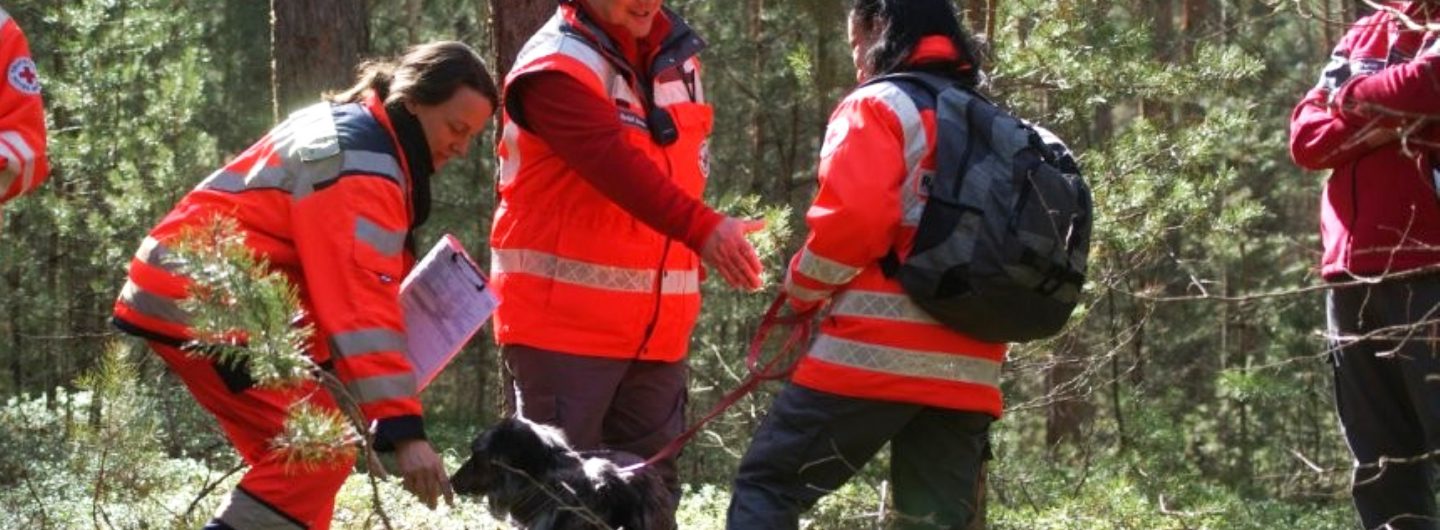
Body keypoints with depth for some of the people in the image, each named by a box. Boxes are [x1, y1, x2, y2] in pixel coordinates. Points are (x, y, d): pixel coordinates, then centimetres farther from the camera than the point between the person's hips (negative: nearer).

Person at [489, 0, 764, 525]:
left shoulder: (677, 52, 11)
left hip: (658, 327, 7)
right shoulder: (558, 66, -13)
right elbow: (614, 162, -28)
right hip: (563, 323, -7)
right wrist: (702, 230, -41)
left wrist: (689, 255, 11)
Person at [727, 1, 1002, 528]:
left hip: (876, 352, -6)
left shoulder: (878, 107, -2)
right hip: (969, 371, 6)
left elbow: (853, 217, -15)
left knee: (767, 484, 2)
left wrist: (802, 290, 0)